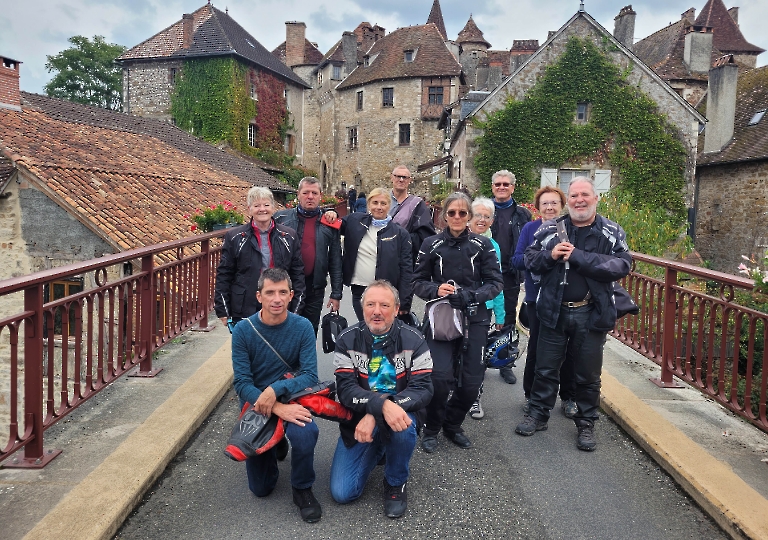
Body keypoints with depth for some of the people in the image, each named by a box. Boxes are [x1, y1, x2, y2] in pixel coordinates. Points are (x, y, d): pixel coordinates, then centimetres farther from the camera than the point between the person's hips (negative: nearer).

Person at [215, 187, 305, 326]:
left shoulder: (289, 236, 8)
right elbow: (223, 276, 4)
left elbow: (298, 274, 8)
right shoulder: (234, 237, 4)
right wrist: (222, 311, 0)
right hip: (244, 312, -1)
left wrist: (296, 310, 3)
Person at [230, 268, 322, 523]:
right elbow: (242, 383, -16)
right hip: (255, 403, 1)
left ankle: (302, 490, -7)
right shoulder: (243, 330, -13)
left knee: (305, 431, -36)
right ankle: (276, 446, 38)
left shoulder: (302, 327, -12)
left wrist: (275, 390, -33)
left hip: (291, 398, -1)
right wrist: (277, 408, -30)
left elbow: (310, 376, -16)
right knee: (261, 488, 6)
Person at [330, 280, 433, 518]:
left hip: (399, 413, -1)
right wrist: (382, 405, -38)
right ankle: (376, 451, 25)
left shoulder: (413, 340, -11)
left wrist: (374, 416, -30)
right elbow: (346, 389, -17)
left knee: (403, 425, -37)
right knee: (341, 493, -6)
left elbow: (422, 389, -19)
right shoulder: (347, 340, -9)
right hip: (359, 420, 2)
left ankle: (396, 483, -5)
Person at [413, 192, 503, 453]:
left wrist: (471, 295, -16)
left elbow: (496, 282, 1)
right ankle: (432, 429, 12)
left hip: (474, 319, 2)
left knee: (471, 380, 2)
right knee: (440, 376, -14)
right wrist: (435, 290, -16)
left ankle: (453, 425, 30)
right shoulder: (431, 244, 1)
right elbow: (418, 282, 5)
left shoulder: (482, 244, 1)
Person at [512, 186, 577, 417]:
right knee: (536, 347, 10)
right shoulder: (530, 228, 1)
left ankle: (568, 398, 24)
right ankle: (531, 395, 26)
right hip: (537, 299, 0)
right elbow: (517, 260, -5)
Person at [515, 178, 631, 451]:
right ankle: (538, 413, 31)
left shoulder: (613, 232, -2)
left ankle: (586, 423, 29)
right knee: (546, 368, 13)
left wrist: (578, 256, -21)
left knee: (588, 373, 12)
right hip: (554, 311, 1)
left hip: (591, 314, -1)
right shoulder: (549, 228, 3)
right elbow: (530, 259, 4)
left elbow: (622, 265, -15)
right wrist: (550, 255, -18)